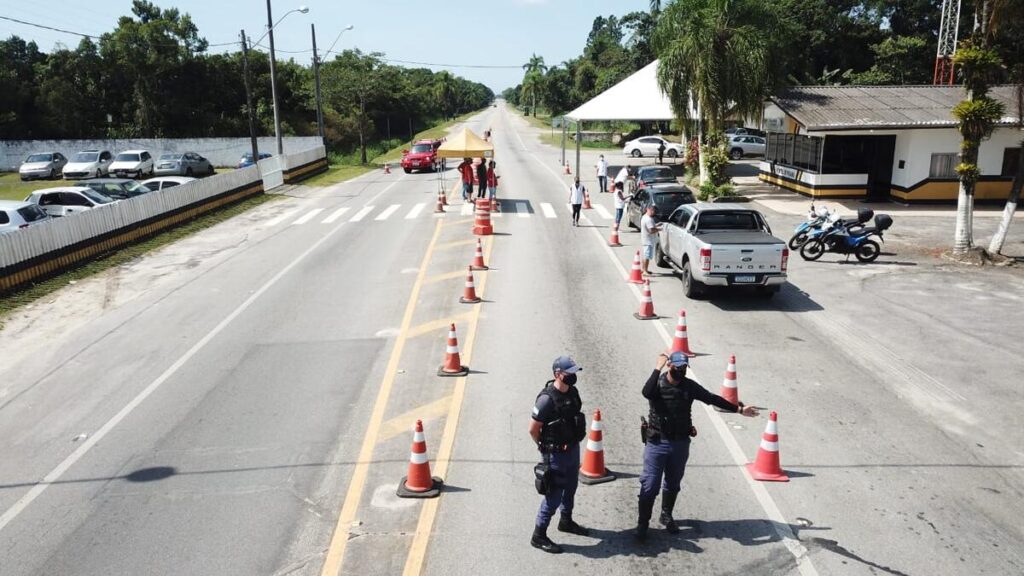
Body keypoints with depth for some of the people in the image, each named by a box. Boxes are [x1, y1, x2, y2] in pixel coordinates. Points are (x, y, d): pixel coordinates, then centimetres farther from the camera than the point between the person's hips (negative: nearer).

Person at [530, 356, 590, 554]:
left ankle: (566, 521, 45)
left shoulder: (572, 392, -1)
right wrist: (546, 447, -6)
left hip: (573, 449, 8)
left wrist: (573, 442, 14)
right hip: (556, 454, -8)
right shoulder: (547, 398, -26)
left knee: (570, 488, 24)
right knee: (554, 495, -1)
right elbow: (533, 429, -20)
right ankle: (539, 536, 12)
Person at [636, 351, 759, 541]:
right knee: (650, 485, -4)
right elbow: (647, 392, -32)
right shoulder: (658, 383, -9)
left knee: (673, 484, 18)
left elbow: (712, 399, 8)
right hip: (657, 442, -4)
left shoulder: (690, 386, 2)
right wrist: (657, 368, -31)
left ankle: (666, 516, 38)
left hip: (681, 443, 4)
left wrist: (739, 409, 9)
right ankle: (642, 524, 8)